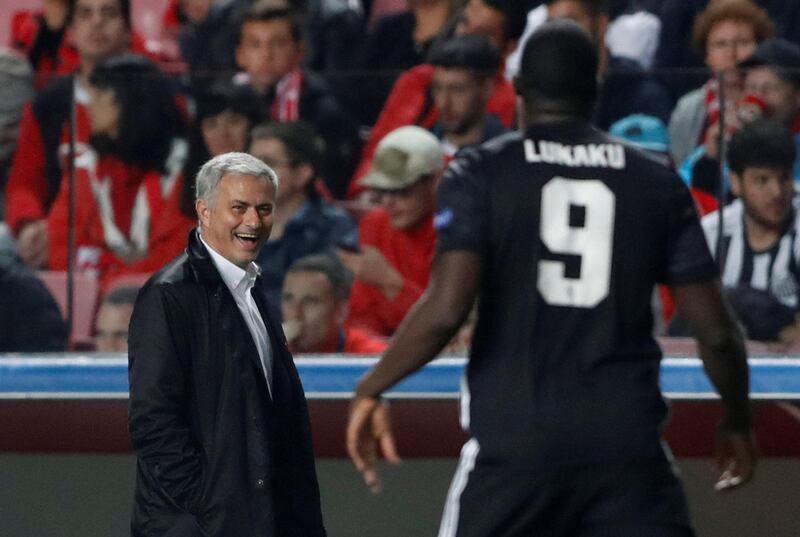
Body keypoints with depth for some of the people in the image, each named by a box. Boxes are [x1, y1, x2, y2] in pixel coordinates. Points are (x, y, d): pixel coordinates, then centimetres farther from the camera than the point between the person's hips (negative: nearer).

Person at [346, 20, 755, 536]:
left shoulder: (481, 174, 0)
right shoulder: (657, 183, 8)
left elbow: (445, 311, -12)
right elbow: (716, 332, 7)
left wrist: (372, 389, 3)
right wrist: (737, 422, 25)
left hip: (514, 438, -1)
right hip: (626, 441, 1)